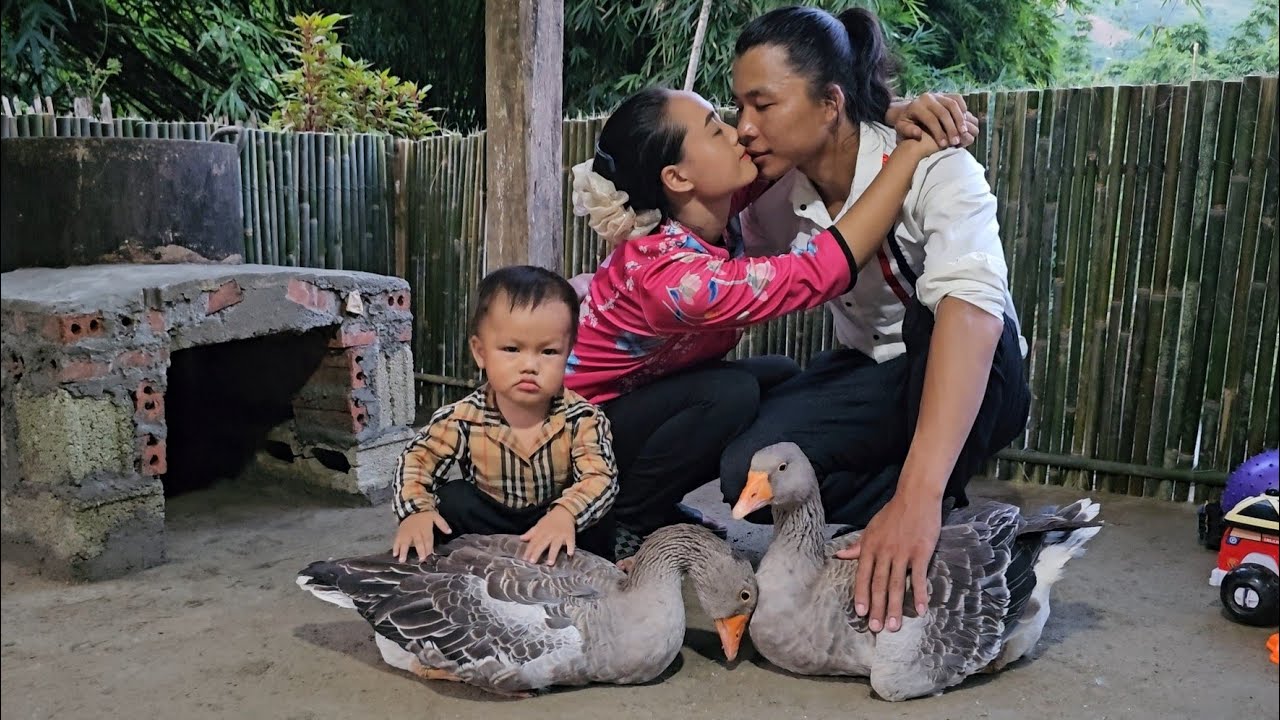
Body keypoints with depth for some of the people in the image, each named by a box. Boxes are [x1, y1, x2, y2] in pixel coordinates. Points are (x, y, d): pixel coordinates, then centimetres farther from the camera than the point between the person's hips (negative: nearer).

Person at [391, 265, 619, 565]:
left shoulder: (582, 418, -22)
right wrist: (415, 510, -27)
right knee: (453, 499, -21)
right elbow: (416, 460, -7)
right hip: (489, 519, 2)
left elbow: (600, 477, -30)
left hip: (554, 520, -1)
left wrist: (566, 513, -51)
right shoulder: (463, 418, -19)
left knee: (598, 521, -25)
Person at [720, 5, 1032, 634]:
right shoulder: (774, 198, -10)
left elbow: (971, 307, -44)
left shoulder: (933, 170, -27)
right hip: (871, 376, 4)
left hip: (975, 383, -4)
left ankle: (933, 515, -18)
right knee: (749, 471, -23)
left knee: (932, 314, -38)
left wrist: (916, 495, -55)